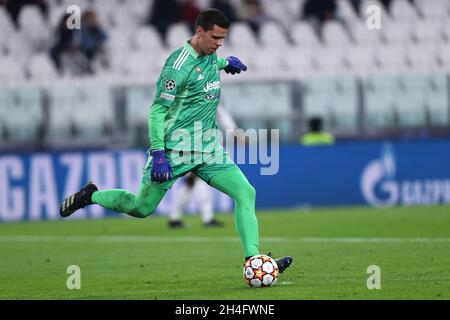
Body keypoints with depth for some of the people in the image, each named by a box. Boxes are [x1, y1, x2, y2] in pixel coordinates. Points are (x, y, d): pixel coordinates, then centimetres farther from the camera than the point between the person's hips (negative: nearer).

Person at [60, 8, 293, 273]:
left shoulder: (210, 55, 5)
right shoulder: (179, 65, -19)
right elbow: (157, 110, -20)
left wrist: (225, 63, 27)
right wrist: (158, 154, -24)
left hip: (209, 149, 7)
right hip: (176, 150, -7)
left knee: (246, 193, -10)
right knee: (142, 208, 5)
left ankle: (254, 260, -11)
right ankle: (90, 196, 31)